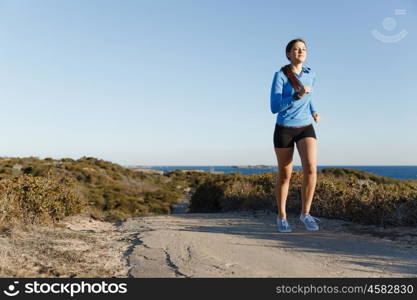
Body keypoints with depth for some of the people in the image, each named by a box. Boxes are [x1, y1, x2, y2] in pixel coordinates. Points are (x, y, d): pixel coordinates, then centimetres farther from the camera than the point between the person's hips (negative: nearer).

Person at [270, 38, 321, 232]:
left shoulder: (311, 74, 5)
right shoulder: (280, 76, -10)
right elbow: (274, 108, -18)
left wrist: (314, 112, 9)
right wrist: (297, 96, -29)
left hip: (306, 128, 3)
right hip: (284, 129, -3)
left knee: (311, 168, -20)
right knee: (285, 175, 5)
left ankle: (305, 213, -5)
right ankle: (281, 216, 23)